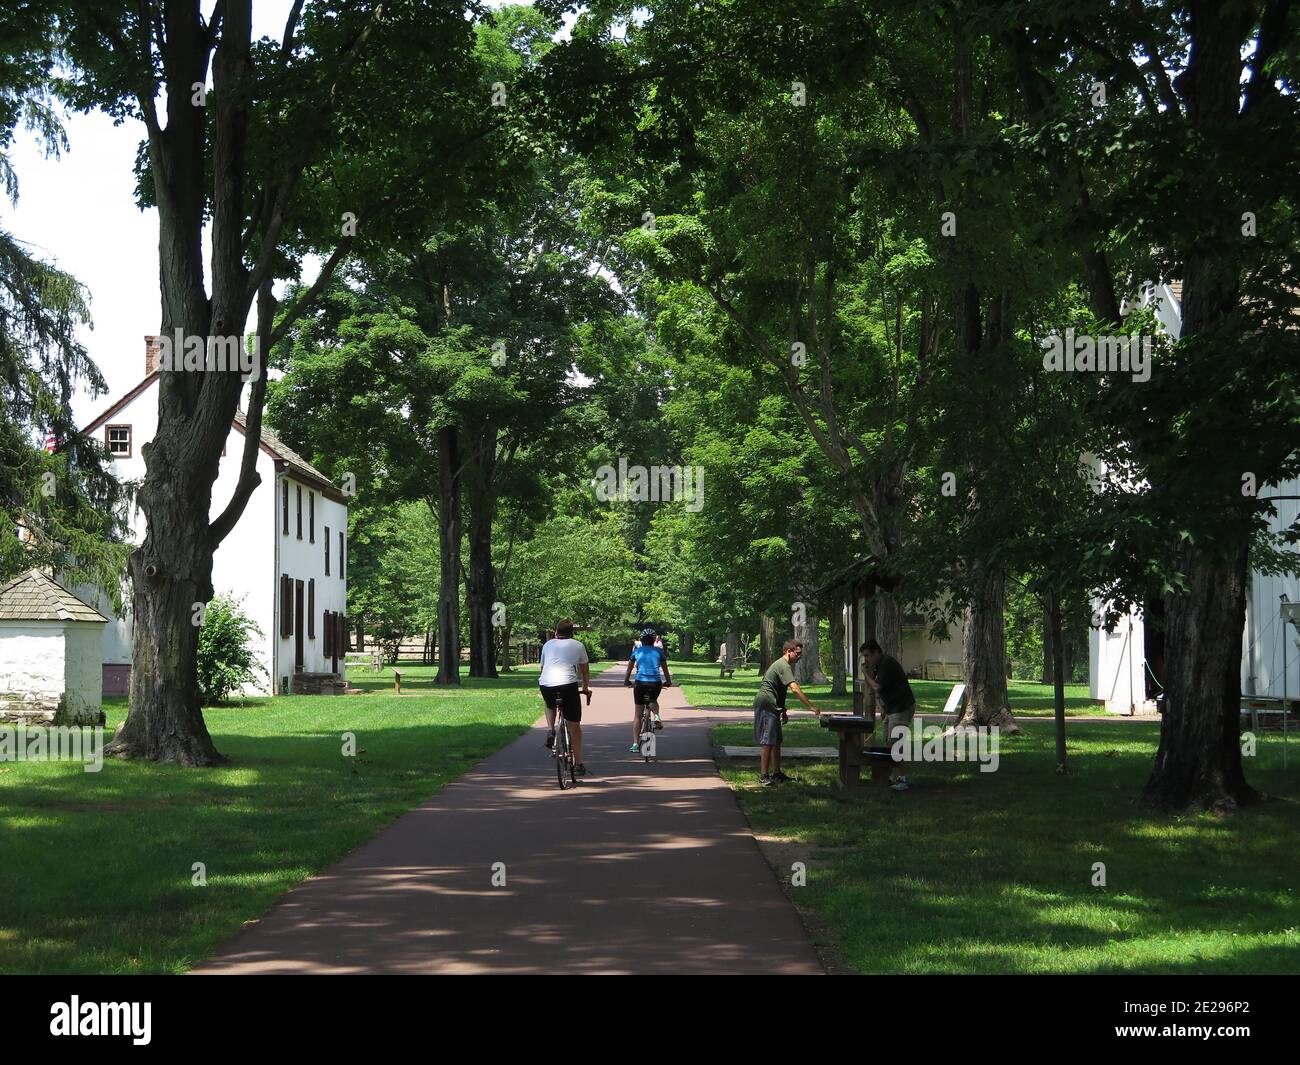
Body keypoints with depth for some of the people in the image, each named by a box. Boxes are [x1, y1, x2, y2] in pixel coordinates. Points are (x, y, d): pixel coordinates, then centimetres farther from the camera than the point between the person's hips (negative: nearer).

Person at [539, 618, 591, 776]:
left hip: (545, 685, 2)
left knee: (550, 705, 37)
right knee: (574, 726, 9)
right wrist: (586, 687, 46)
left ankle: (550, 731, 11)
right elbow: (585, 670, 30)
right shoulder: (578, 645, 19)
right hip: (568, 685, -2)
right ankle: (578, 765, 11)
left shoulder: (548, 644, 23)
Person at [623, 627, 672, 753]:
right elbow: (665, 669, 17)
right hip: (655, 683, 1)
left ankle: (635, 744, 3)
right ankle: (656, 717, 4)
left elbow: (629, 669, 18)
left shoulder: (637, 651, 10)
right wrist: (668, 682, 32)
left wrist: (626, 681, 32)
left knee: (637, 714, 9)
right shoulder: (659, 651, 10)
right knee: (653, 701, 35)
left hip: (640, 683, -1)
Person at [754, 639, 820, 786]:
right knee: (768, 742, -11)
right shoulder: (783, 666, -16)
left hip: (772, 707, 11)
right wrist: (811, 707, -27)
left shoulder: (784, 665, 19)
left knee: (776, 741, 14)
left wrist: (783, 711, 27)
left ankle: (776, 774, 20)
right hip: (766, 705, -11)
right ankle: (764, 777, -12)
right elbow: (795, 689, -26)